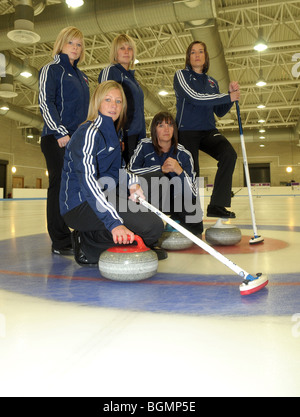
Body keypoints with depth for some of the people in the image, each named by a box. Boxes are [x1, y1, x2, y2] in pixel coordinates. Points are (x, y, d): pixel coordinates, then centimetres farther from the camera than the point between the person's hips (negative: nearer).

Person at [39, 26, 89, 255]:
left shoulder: (81, 76, 24)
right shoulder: (52, 69, 3)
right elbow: (45, 102, -9)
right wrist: (60, 132, -18)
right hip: (57, 139, -7)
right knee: (61, 185, -8)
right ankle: (61, 242, -3)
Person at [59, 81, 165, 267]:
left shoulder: (111, 131, 13)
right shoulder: (89, 133, -15)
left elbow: (118, 168, 24)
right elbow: (87, 180, -30)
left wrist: (132, 182, 0)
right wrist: (114, 223, -41)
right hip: (80, 205, -10)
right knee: (153, 226, -21)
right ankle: (87, 246, -9)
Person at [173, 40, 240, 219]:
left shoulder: (213, 82, 19)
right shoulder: (181, 75, 4)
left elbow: (220, 112, 18)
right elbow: (194, 97, -14)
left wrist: (232, 93, 1)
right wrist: (228, 97, -12)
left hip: (208, 131, 4)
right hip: (187, 132, -4)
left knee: (229, 154, -23)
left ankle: (217, 205, -22)